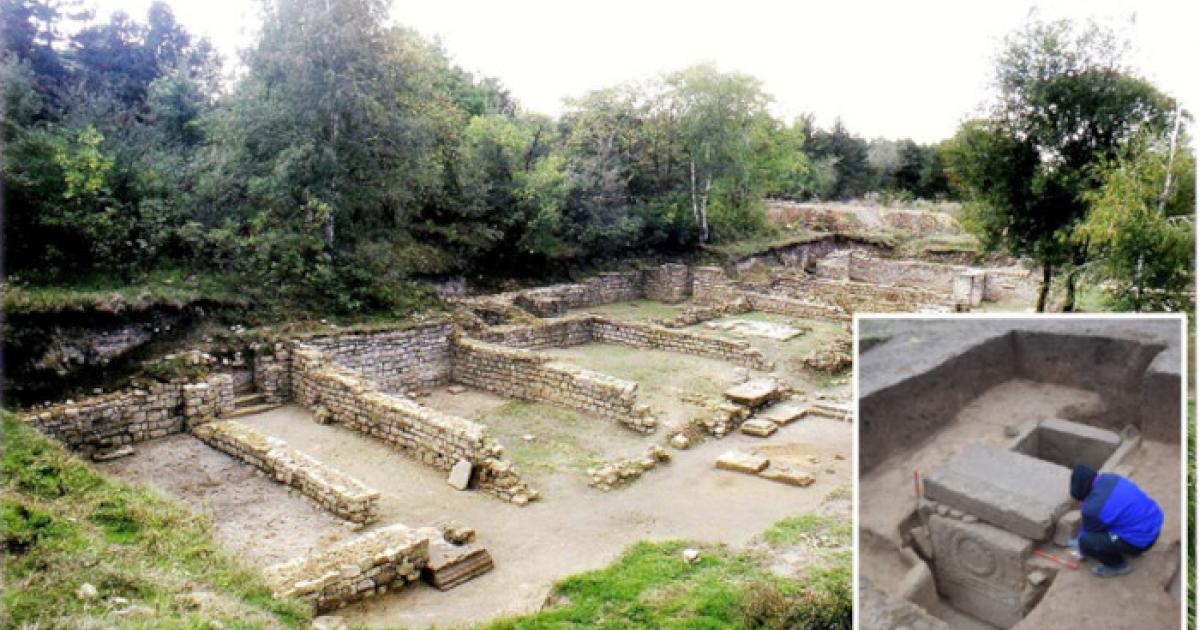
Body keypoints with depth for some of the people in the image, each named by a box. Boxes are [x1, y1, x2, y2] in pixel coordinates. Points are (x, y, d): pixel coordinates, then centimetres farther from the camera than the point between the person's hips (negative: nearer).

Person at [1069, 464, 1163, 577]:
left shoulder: (1093, 508, -26)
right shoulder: (1107, 478, -5)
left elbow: (1089, 533, -5)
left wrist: (1082, 551, 15)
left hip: (1141, 539, -9)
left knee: (1086, 541, -17)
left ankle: (1118, 565, 6)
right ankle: (1134, 549, 28)